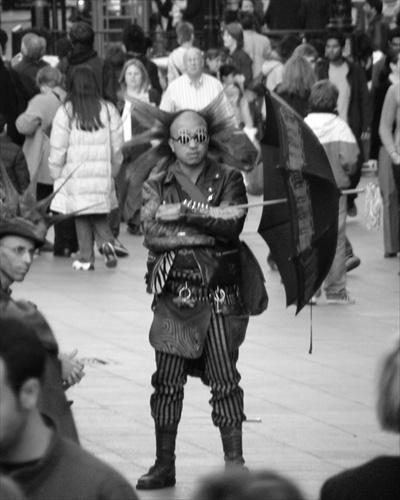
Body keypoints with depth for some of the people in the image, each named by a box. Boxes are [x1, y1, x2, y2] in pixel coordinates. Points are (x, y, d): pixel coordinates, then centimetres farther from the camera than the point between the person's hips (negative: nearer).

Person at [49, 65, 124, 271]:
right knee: (100, 215, 14)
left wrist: (56, 174, 9)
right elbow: (117, 146, 5)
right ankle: (106, 242, -9)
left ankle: (86, 257, 6)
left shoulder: (66, 112, -7)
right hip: (102, 174, 2)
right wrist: (112, 171, 17)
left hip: (75, 174, -2)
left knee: (81, 217, 7)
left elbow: (58, 148, -4)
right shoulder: (108, 110, 0)